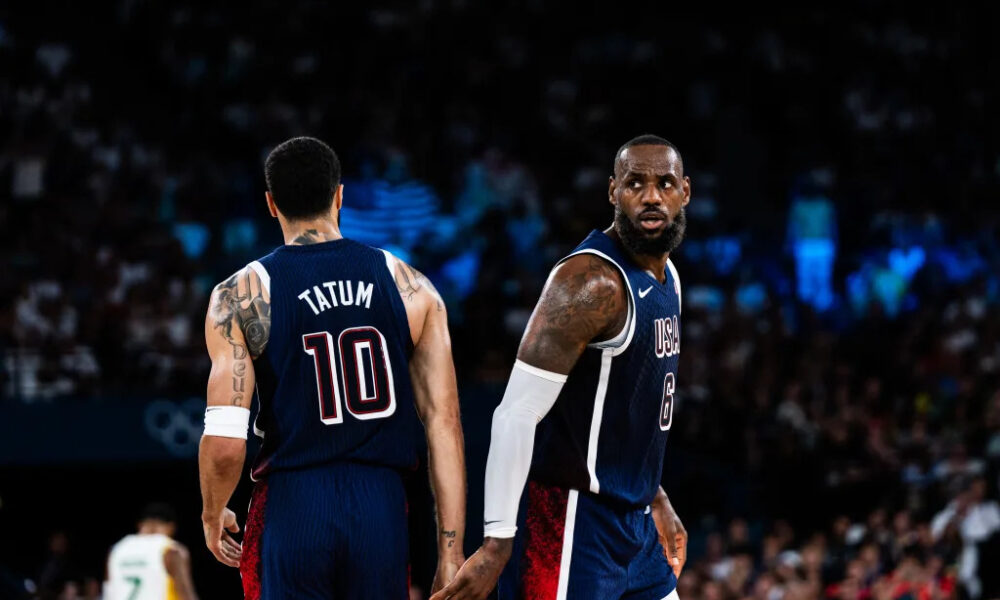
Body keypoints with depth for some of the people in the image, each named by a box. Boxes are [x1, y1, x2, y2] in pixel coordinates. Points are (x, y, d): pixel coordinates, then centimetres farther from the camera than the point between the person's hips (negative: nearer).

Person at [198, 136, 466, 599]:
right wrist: (451, 550, 3)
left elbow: (225, 444, -10)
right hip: (382, 507, 2)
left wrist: (212, 515, 10)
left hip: (292, 507, -2)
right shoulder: (411, 287, 4)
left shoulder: (241, 296, -3)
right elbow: (444, 424, 0)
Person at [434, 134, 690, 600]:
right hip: (574, 523, -10)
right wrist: (497, 543, -26)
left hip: (634, 522, 10)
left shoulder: (665, 276, 11)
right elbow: (517, 413, -23)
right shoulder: (591, 282, -19)